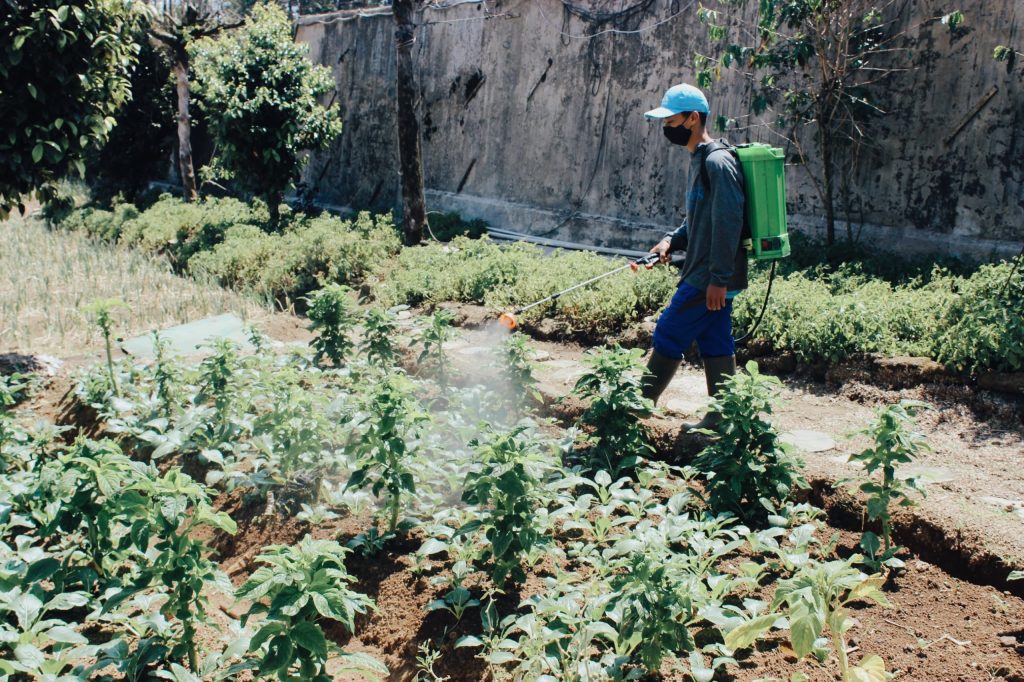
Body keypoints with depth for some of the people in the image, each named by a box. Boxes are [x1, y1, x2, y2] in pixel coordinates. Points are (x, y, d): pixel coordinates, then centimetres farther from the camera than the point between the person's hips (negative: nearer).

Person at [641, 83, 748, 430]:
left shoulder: (717, 161, -17)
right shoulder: (699, 160, 15)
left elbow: (728, 222, -22)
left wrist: (719, 278, -23)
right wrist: (671, 241, 6)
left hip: (710, 279, -10)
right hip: (707, 276, 10)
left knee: (668, 337, -3)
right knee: (715, 345, 12)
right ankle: (721, 417, 18)